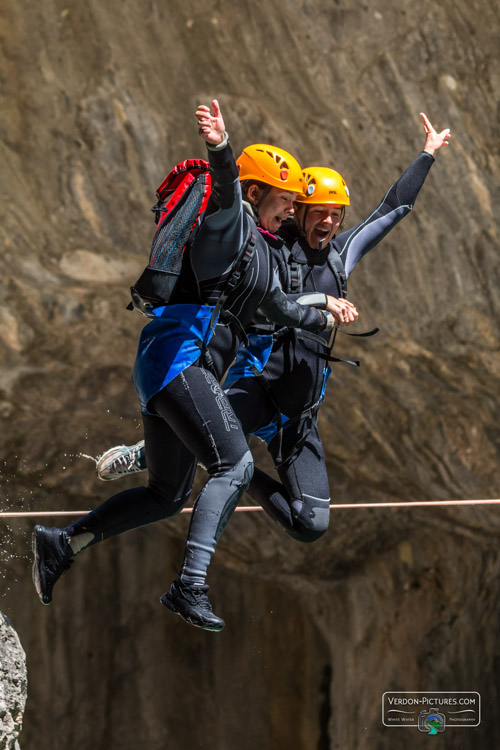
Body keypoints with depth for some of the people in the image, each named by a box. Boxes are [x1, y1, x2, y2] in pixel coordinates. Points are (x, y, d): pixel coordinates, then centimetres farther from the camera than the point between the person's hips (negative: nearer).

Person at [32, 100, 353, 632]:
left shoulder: (260, 249, 25)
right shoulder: (229, 223, -3)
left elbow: (275, 304, 44)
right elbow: (226, 186, -27)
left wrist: (320, 317, 60)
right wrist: (220, 147, -49)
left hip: (190, 368, 10)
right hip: (179, 354, -10)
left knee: (167, 495, 12)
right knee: (234, 465, -20)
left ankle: (60, 544, 17)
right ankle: (190, 585, -28)